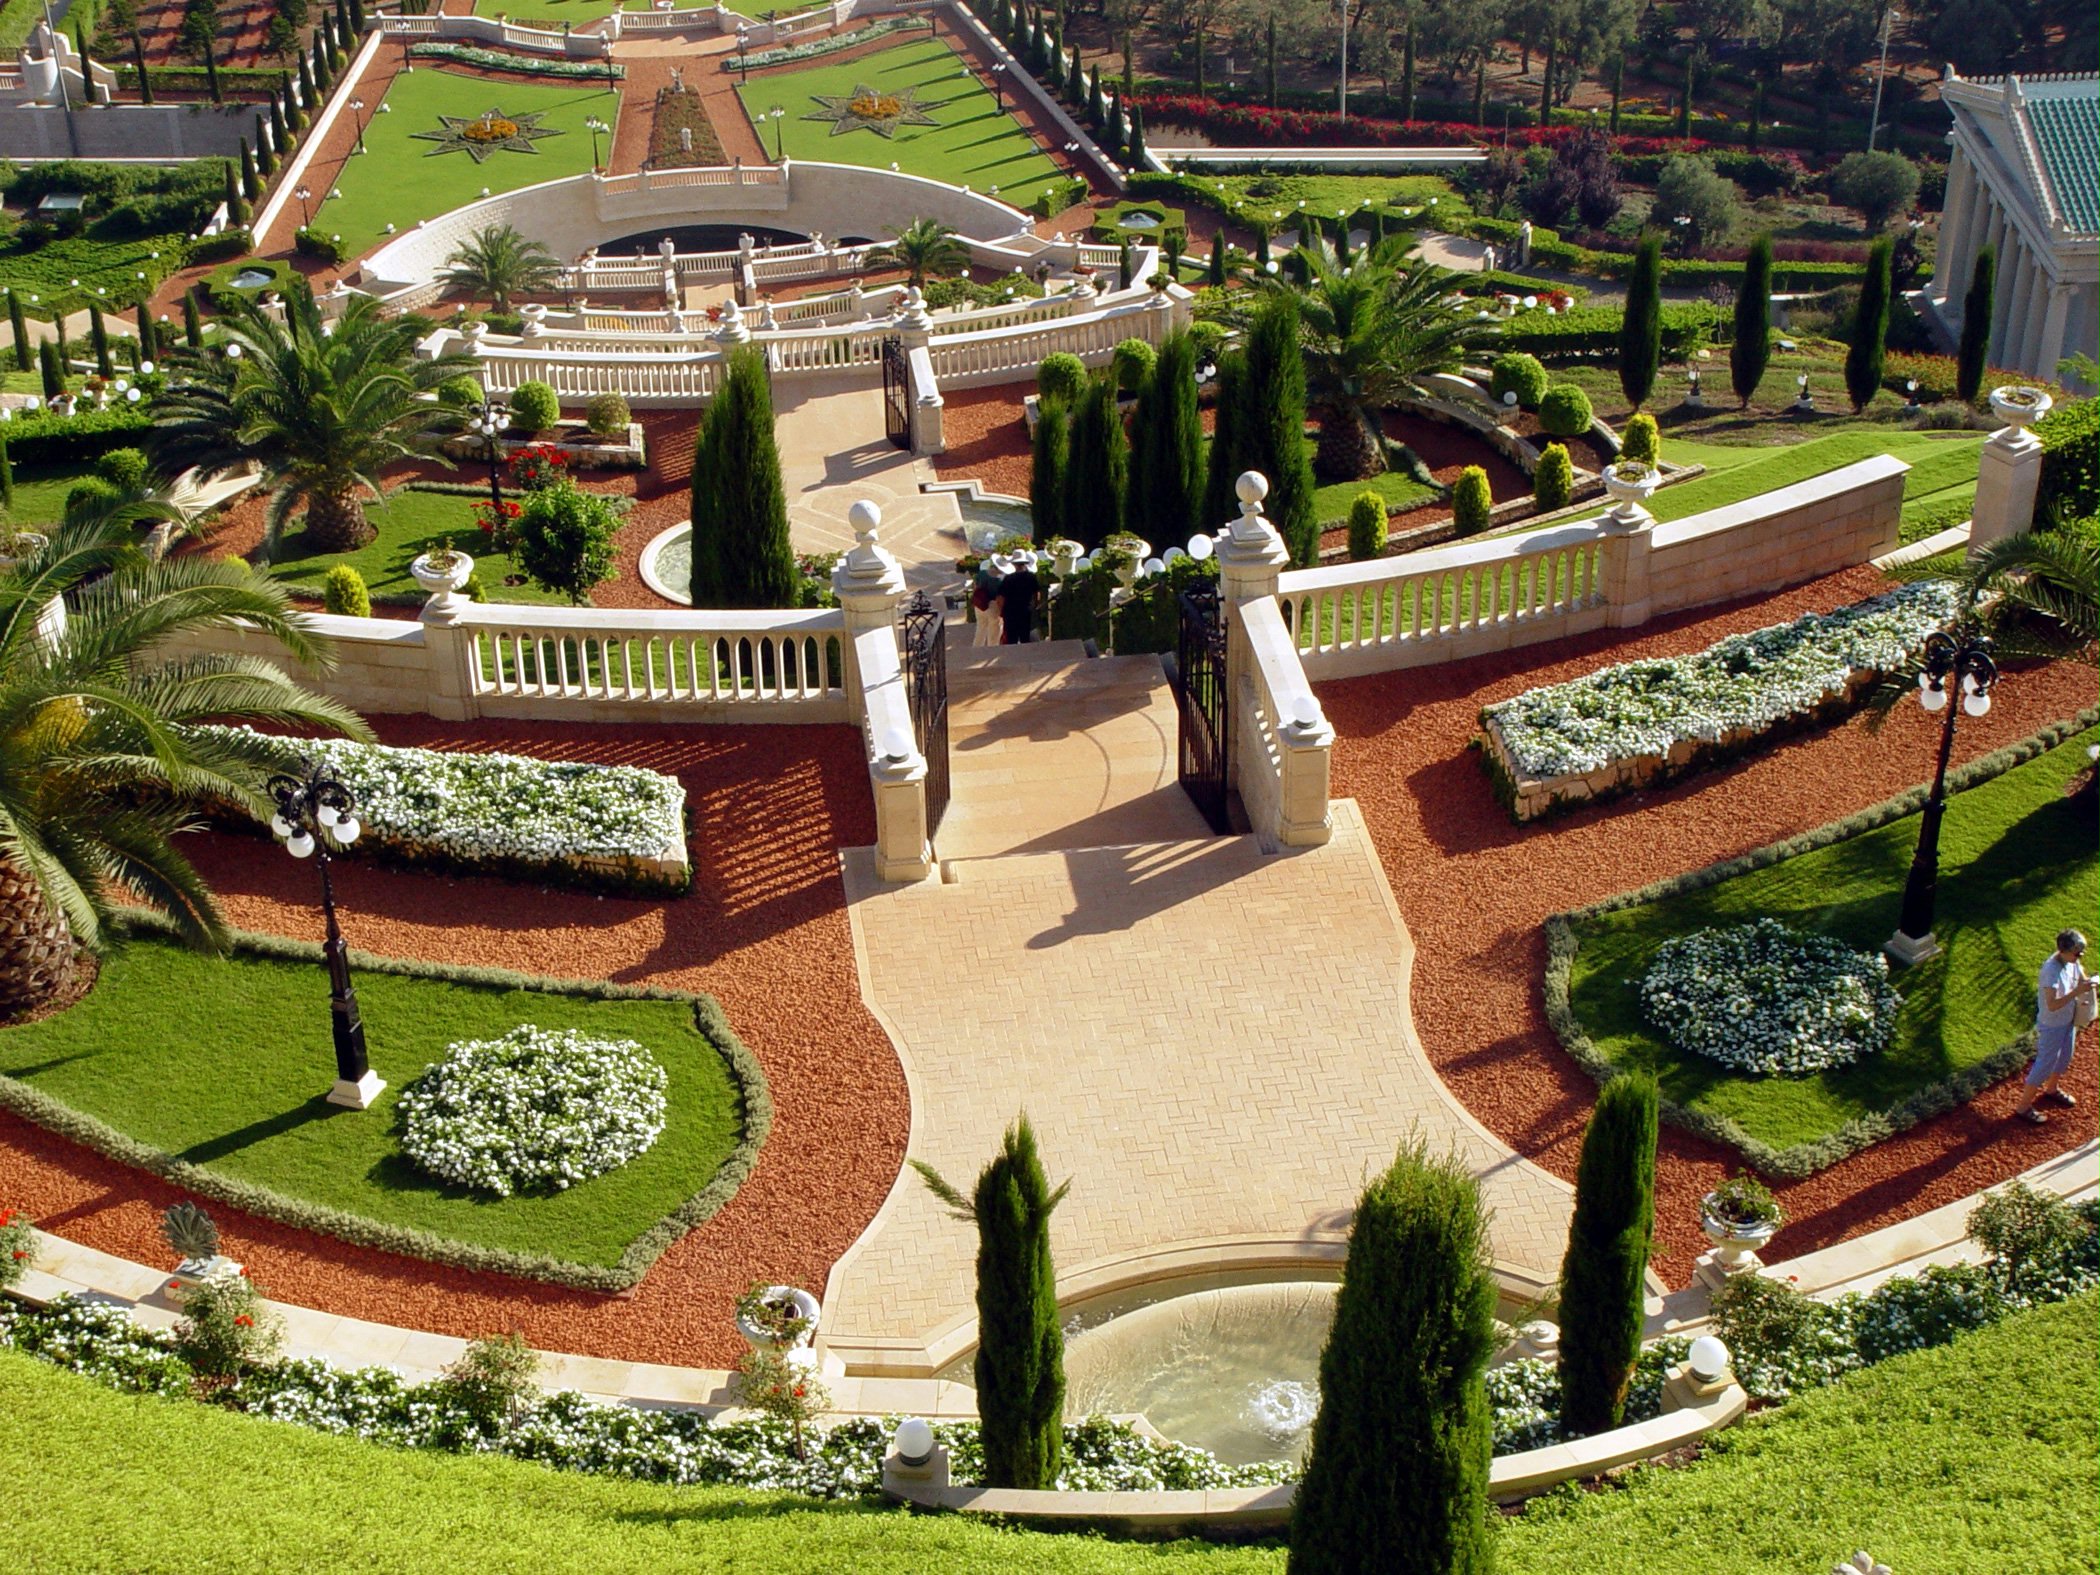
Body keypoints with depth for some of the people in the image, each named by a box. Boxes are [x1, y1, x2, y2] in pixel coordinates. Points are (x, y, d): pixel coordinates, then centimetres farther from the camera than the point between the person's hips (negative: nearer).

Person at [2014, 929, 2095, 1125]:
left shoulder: (2072, 962, -9)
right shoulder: (2052, 970, -34)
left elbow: (2082, 979, 6)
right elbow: (2052, 1005, -36)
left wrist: (2091, 982, -16)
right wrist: (2077, 992, -41)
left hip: (2068, 1021, 8)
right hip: (2052, 1026, -8)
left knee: (2064, 1059, 26)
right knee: (2045, 1065, 3)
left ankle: (2051, 1089, 53)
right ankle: (2024, 1107, 16)